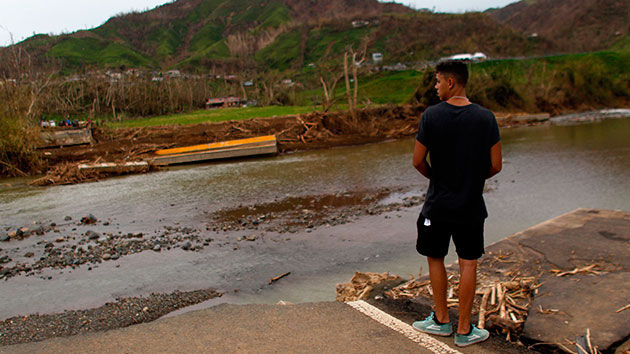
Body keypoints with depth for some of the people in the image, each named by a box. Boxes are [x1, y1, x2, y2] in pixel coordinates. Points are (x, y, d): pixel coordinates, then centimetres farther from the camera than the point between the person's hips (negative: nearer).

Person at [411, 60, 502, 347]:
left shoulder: (431, 115, -11)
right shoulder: (486, 117, -5)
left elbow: (418, 161, -7)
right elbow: (495, 165, -3)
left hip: (437, 204, -1)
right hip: (471, 205, 2)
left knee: (435, 259, 16)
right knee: (468, 264, 10)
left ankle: (441, 320, 29)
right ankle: (464, 330, 20)